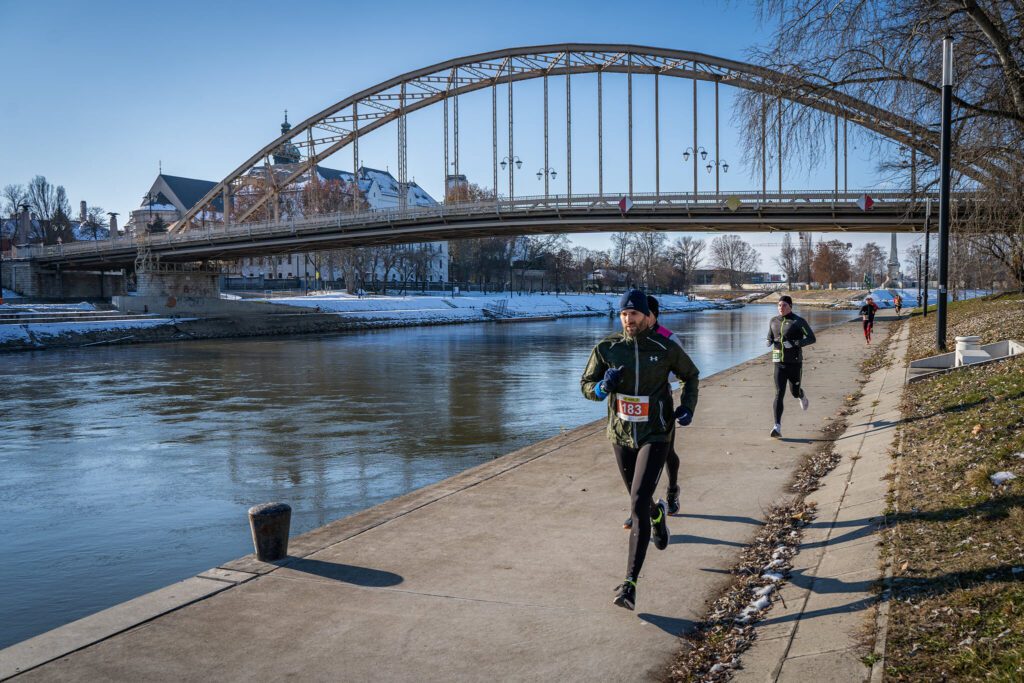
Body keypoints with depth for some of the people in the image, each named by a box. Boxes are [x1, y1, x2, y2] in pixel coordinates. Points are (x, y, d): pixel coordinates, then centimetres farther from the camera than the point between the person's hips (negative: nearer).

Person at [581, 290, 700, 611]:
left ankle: (630, 583, -14)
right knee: (639, 500, 21)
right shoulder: (606, 348, -5)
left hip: (655, 436, -3)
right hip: (621, 435, 3)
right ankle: (658, 514, 60)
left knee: (638, 504, -16)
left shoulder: (665, 349, -8)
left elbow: (691, 374, 11)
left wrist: (687, 406, -5)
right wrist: (603, 386, -21)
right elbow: (586, 385, 2)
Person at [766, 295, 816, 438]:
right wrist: (770, 342, -2)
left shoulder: (799, 321, -6)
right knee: (779, 394, -12)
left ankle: (802, 396, 54)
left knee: (795, 392, 13)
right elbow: (770, 337, 23)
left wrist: (794, 344, -22)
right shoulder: (773, 321, 8)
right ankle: (777, 427, -17)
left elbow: (812, 339, -10)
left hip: (794, 363, -2)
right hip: (779, 363, 2)